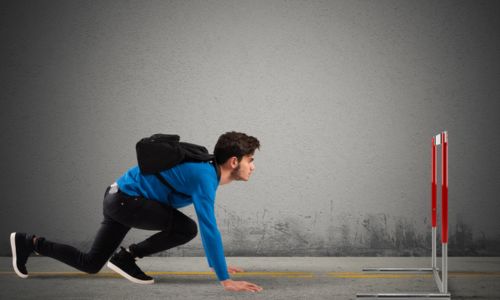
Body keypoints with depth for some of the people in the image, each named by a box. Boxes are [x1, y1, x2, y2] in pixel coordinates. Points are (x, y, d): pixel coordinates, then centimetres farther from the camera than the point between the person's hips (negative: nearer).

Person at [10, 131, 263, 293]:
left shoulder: (206, 173, 7)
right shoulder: (205, 176, -22)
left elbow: (208, 225, 20)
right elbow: (208, 227, -29)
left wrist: (217, 263, 23)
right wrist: (225, 279, -29)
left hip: (120, 199, 9)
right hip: (126, 198, -9)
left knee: (89, 264, 15)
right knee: (186, 229, -18)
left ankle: (30, 243, 22)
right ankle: (125, 257, -5)